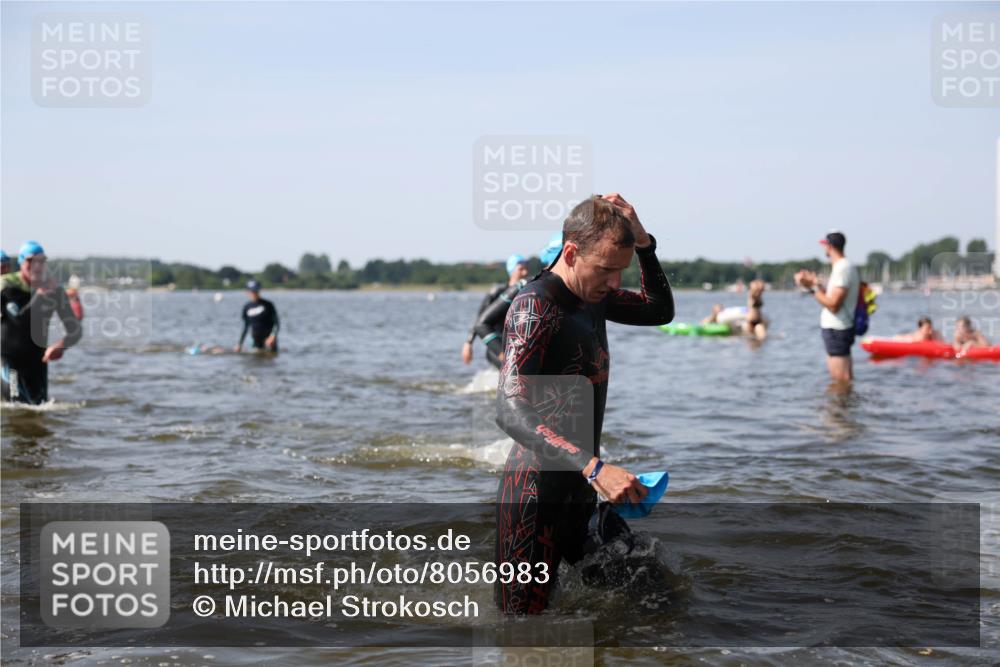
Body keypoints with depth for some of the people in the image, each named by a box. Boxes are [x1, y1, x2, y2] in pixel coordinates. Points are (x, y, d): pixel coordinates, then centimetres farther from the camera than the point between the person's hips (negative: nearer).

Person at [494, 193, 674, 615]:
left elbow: (660, 311, 22)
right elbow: (511, 411, -30)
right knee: (524, 612, -4)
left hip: (580, 486, 9)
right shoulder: (536, 305, -20)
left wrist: (642, 242, 3)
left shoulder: (593, 295, 8)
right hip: (537, 489, -9)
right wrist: (593, 467, -40)